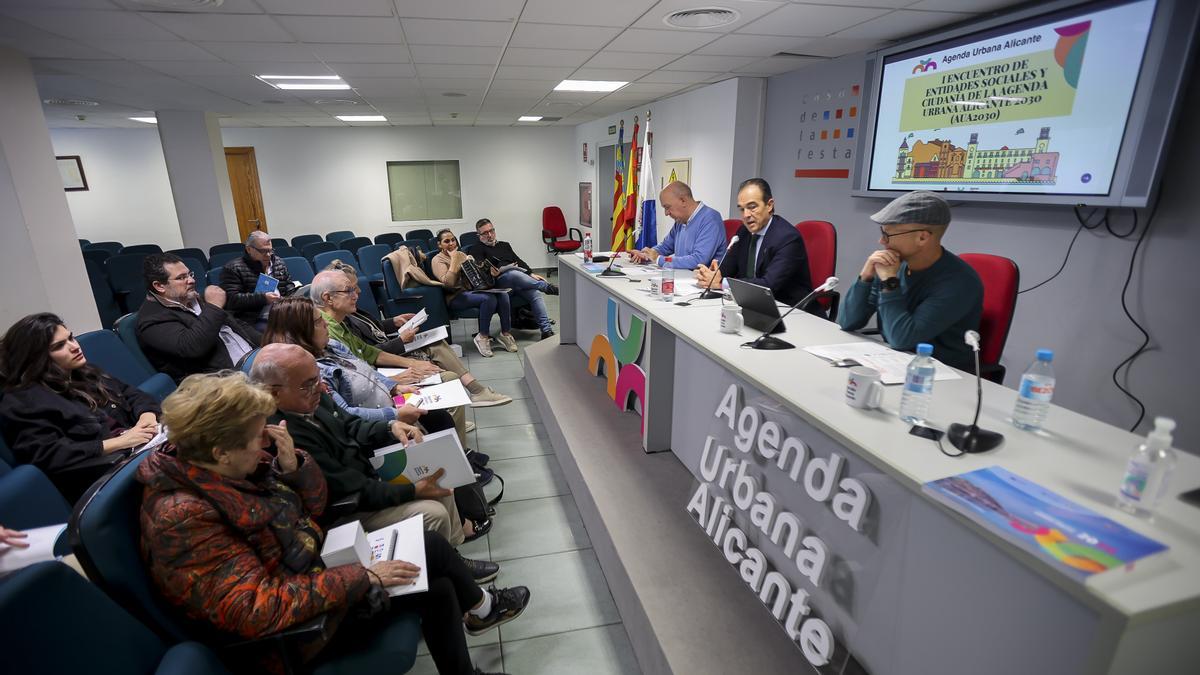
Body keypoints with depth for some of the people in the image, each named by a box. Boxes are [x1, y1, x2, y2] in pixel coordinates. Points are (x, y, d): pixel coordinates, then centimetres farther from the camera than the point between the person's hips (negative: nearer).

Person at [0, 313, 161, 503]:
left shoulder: (85, 373, 21)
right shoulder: (21, 403, 0)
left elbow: (132, 394, 19)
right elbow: (50, 456, -10)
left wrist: (146, 415, -5)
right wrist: (120, 442, -16)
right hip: (104, 471, -7)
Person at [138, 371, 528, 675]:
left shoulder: (239, 467, -5)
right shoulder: (183, 518, -29)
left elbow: (314, 505, 4)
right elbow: (256, 611, -33)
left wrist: (292, 463, -16)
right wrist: (361, 579, -29)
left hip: (312, 568, 8)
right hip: (296, 629, -7)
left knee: (432, 546, 5)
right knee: (434, 588, -6)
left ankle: (480, 607, 32)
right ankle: (480, 606, 25)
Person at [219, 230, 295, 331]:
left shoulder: (278, 263, 19)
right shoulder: (233, 268, 2)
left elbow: (289, 287, 28)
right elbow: (231, 299, -8)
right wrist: (263, 298, -18)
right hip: (254, 321, -5)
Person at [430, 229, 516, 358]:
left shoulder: (461, 254, 21)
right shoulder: (437, 260, -1)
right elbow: (448, 283, -17)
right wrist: (454, 260, -14)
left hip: (472, 289, 7)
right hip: (456, 297, -6)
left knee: (503, 295, -22)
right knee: (489, 298, -34)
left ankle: (506, 333, -14)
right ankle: (482, 337, -20)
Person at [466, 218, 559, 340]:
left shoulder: (505, 245, 32)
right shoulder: (476, 249, 15)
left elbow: (519, 261, 24)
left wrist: (531, 274, 7)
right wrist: (489, 271, -27)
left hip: (521, 279, 5)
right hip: (500, 279, -5)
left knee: (535, 293, -25)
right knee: (514, 274, -39)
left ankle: (546, 330, -29)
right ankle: (549, 288, -30)